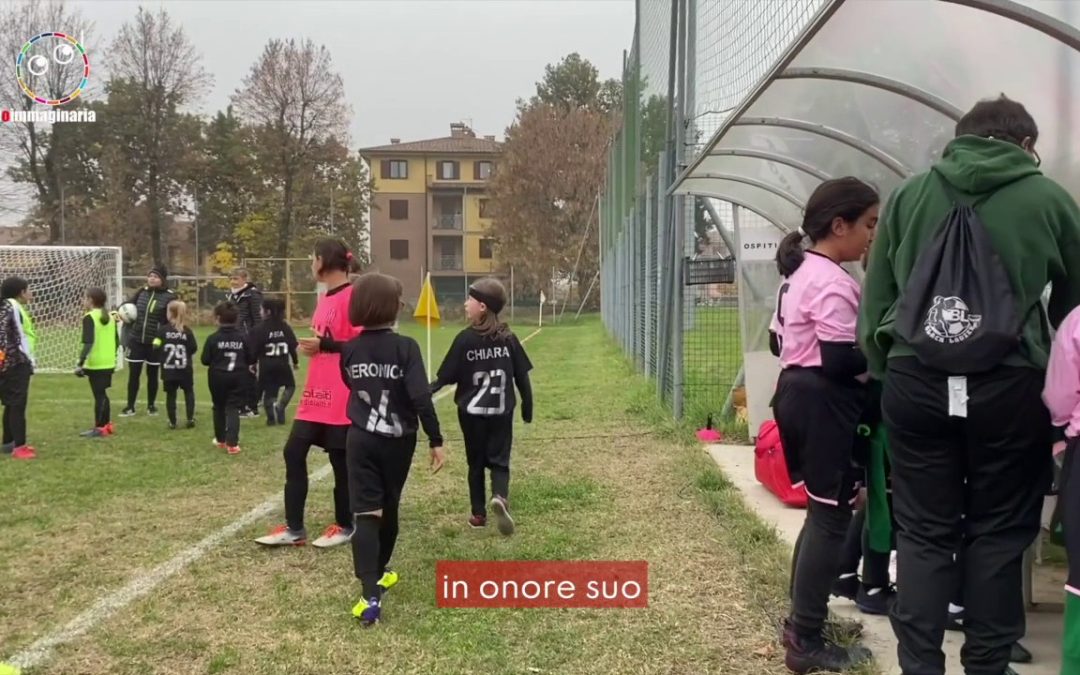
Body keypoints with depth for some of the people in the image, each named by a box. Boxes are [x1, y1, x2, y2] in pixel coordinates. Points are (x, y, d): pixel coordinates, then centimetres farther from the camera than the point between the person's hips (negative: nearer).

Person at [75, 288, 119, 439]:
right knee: (102, 393, 17)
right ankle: (107, 425, 21)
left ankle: (99, 428, 2)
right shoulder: (110, 317, 11)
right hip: (108, 363, 7)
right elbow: (117, 341, 14)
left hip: (95, 364, -7)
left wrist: (81, 363, -20)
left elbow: (88, 343, -20)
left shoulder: (89, 317, -12)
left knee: (98, 395, -2)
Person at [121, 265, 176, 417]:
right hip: (136, 340, 3)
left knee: (152, 374, 10)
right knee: (133, 374, 5)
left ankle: (151, 405, 25)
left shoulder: (169, 297, -8)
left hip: (154, 342, -3)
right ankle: (130, 406, 15)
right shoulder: (142, 292, 5)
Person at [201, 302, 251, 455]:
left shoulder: (213, 338, -10)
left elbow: (205, 360, -9)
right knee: (233, 408, 1)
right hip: (238, 377, 1)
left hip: (218, 377, 0)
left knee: (219, 407, 17)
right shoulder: (242, 337, -4)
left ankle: (221, 439, 29)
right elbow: (250, 359, 1)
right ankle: (232, 443, -10)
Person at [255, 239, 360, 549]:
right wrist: (312, 345, 5)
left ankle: (344, 526, 22)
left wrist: (324, 345, -19)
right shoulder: (325, 298, 14)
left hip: (341, 397, -9)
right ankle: (294, 528, 13)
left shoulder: (352, 296, -14)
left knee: (340, 460, 4)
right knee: (294, 452, 6)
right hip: (317, 394, 9)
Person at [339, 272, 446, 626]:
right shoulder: (405, 347, -13)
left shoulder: (349, 350, 0)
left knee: (365, 513, -4)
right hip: (397, 440, -1)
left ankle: (370, 594, -16)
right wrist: (436, 440, -13)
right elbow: (421, 397, -19)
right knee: (389, 507, 18)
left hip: (361, 439, 1)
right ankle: (378, 573, 36)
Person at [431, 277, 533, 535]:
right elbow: (522, 376, 1)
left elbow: (447, 376, -6)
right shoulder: (509, 338, -3)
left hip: (471, 411, -1)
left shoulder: (465, 339, -11)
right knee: (499, 460, 7)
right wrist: (527, 407, 12)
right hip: (501, 411, 1)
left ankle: (479, 513, 19)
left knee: (476, 462, 14)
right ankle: (500, 497, -21)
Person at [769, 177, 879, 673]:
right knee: (831, 516, -3)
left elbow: (778, 341, 20)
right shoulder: (834, 282, -17)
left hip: (797, 393, 11)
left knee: (822, 510, 18)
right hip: (823, 404, -11)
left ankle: (802, 620, 28)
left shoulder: (798, 273, 15)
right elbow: (839, 361, -22)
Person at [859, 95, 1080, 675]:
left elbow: (875, 295, 8)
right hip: (1008, 385, -1)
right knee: (999, 532, 11)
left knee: (922, 532, 9)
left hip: (916, 381, 2)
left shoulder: (909, 195, 10)